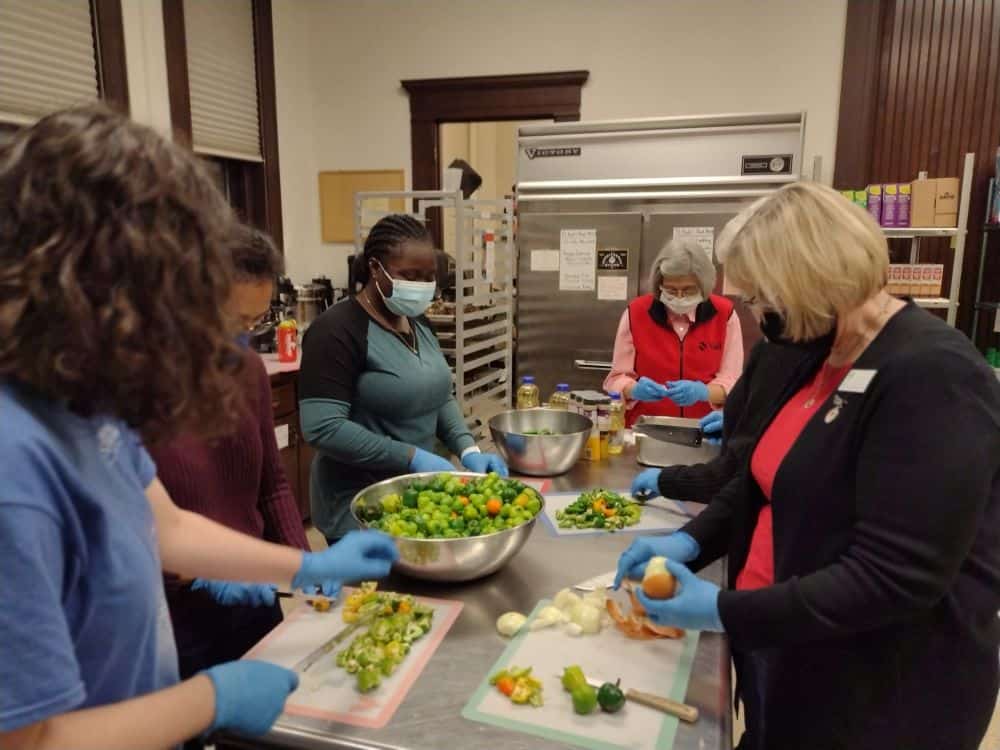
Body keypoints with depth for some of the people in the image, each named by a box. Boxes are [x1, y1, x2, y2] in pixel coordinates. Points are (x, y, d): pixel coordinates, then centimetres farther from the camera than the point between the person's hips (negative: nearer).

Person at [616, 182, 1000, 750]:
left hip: (880, 699, -7)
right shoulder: (823, 356, 4)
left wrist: (723, 612, -24)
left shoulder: (933, 378, -24)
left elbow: (892, 581, -27)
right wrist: (690, 542, -4)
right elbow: (767, 485, 12)